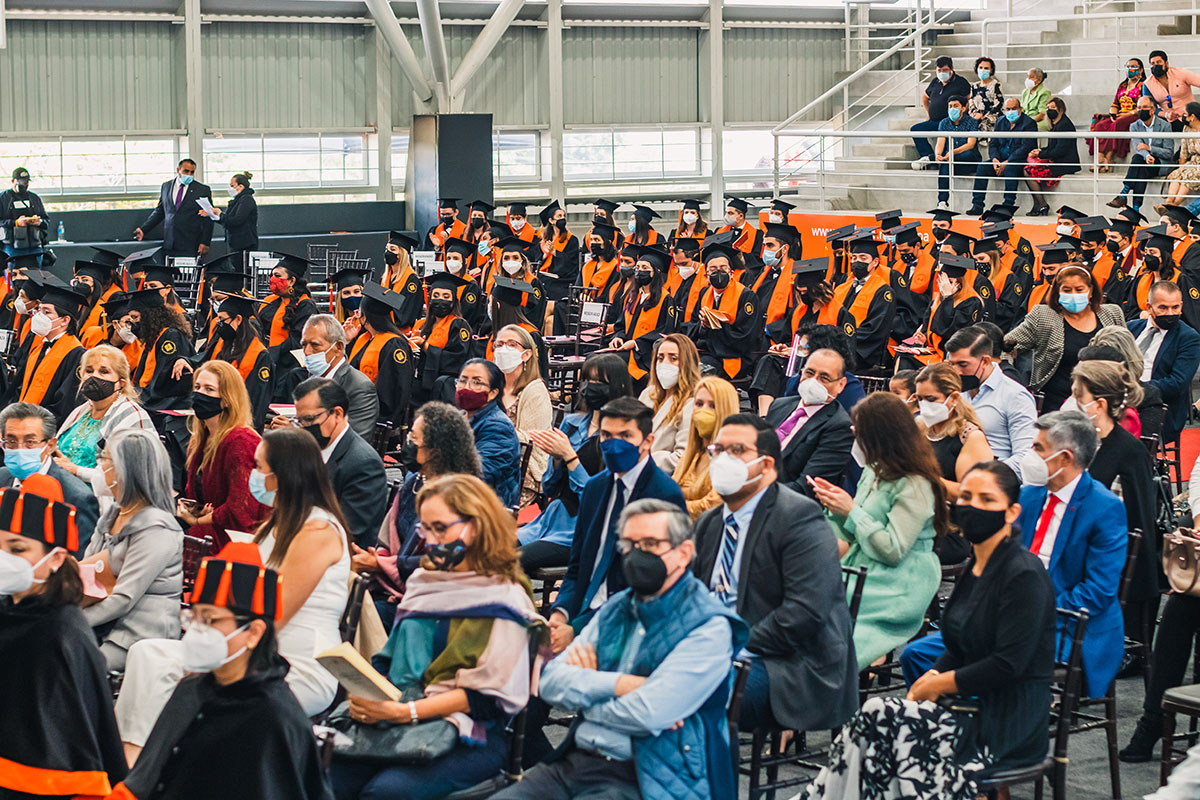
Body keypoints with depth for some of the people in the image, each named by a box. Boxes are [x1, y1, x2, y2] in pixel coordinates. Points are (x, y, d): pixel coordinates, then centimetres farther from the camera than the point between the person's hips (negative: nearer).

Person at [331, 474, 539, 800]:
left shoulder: (503, 599, -3)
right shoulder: (423, 581, 19)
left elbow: (486, 696, -10)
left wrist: (405, 712, -18)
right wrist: (367, 694, -2)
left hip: (470, 735, -6)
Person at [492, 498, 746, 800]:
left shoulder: (708, 627, -7)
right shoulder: (615, 610, 16)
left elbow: (647, 714, -17)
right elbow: (551, 682, 6)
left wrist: (586, 692, 1)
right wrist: (618, 684, -10)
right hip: (574, 761, 6)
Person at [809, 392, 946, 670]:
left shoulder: (915, 487, -15)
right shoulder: (874, 472, 12)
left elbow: (893, 551, -19)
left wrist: (852, 510, -14)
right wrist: (835, 505, 2)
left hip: (900, 589, -8)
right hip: (864, 571, 8)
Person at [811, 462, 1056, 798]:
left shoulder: (1024, 575, -14)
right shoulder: (974, 567, 12)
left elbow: (1008, 665, -19)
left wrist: (939, 684, -11)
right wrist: (930, 679, -2)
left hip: (1009, 719, -7)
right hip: (971, 702, 7)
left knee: (881, 717, -22)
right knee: (870, 718, -15)